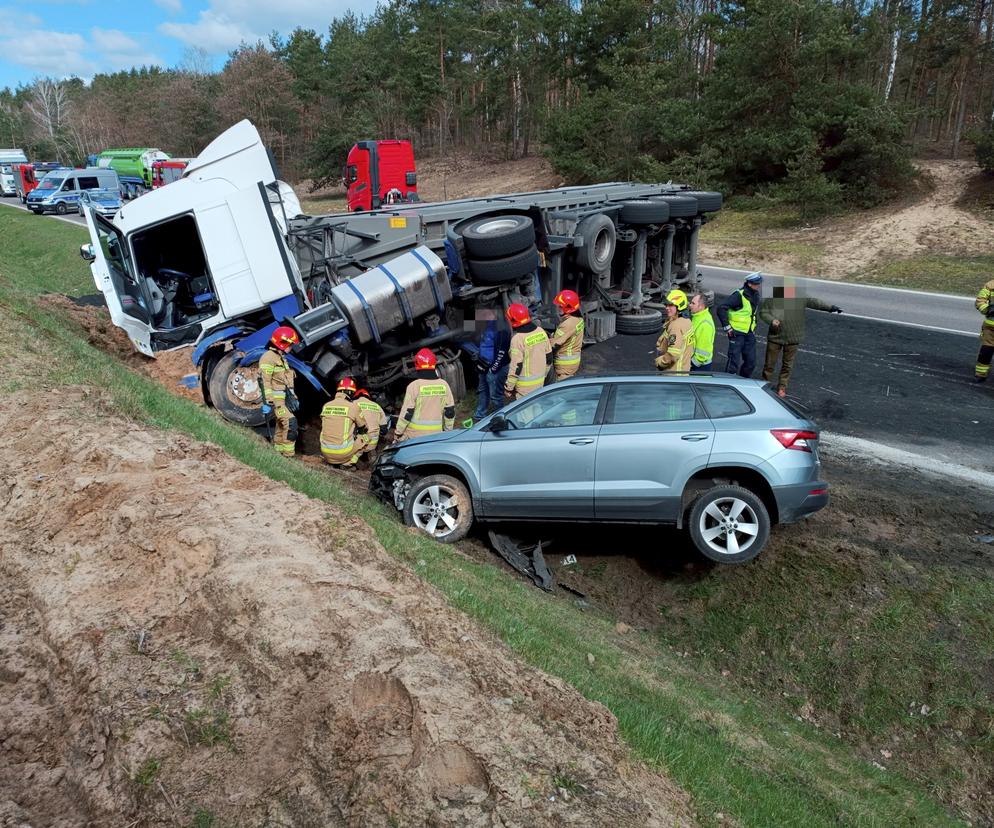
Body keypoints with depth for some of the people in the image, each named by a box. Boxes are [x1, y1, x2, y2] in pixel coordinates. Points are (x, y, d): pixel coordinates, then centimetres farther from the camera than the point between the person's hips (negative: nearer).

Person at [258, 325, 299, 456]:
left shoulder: (281, 357, 20)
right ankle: (288, 454, -17)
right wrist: (268, 401, -23)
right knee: (290, 422, -18)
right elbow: (265, 381, -17)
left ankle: (277, 451, 19)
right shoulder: (268, 357, -12)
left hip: (285, 398, 10)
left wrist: (293, 397, 24)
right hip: (276, 398, -10)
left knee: (282, 426, 12)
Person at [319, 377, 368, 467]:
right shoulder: (353, 407, -7)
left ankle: (329, 461, 17)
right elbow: (363, 426, 7)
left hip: (326, 452, 5)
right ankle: (348, 463, 4)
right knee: (364, 437, 16)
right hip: (343, 452, -5)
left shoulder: (326, 406, 6)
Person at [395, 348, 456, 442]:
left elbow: (406, 413, -11)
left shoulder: (414, 386, -13)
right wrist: (448, 430, 18)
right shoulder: (444, 385, -1)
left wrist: (399, 432, 0)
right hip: (436, 433, 4)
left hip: (415, 434, -4)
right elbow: (450, 412, 5)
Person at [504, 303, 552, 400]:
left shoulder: (518, 339, -22)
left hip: (525, 385, -7)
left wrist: (508, 388, -12)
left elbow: (516, 367, -20)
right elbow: (549, 356, 9)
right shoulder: (541, 331, -1)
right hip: (540, 381, 7)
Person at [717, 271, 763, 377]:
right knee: (734, 362, -6)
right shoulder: (739, 295, -17)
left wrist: (753, 327, 19)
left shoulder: (755, 296, 8)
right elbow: (721, 308, -22)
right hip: (737, 333, -8)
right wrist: (727, 327, -20)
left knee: (751, 362, 10)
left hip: (749, 334, 8)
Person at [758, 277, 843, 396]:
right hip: (775, 338, -1)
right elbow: (763, 312, -2)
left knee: (787, 365, 11)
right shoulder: (771, 301, -12)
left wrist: (830, 307, -25)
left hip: (792, 339, 1)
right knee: (770, 363, 8)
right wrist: (771, 320, -20)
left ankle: (782, 387, 27)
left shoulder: (800, 299, -9)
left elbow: (814, 302, -13)